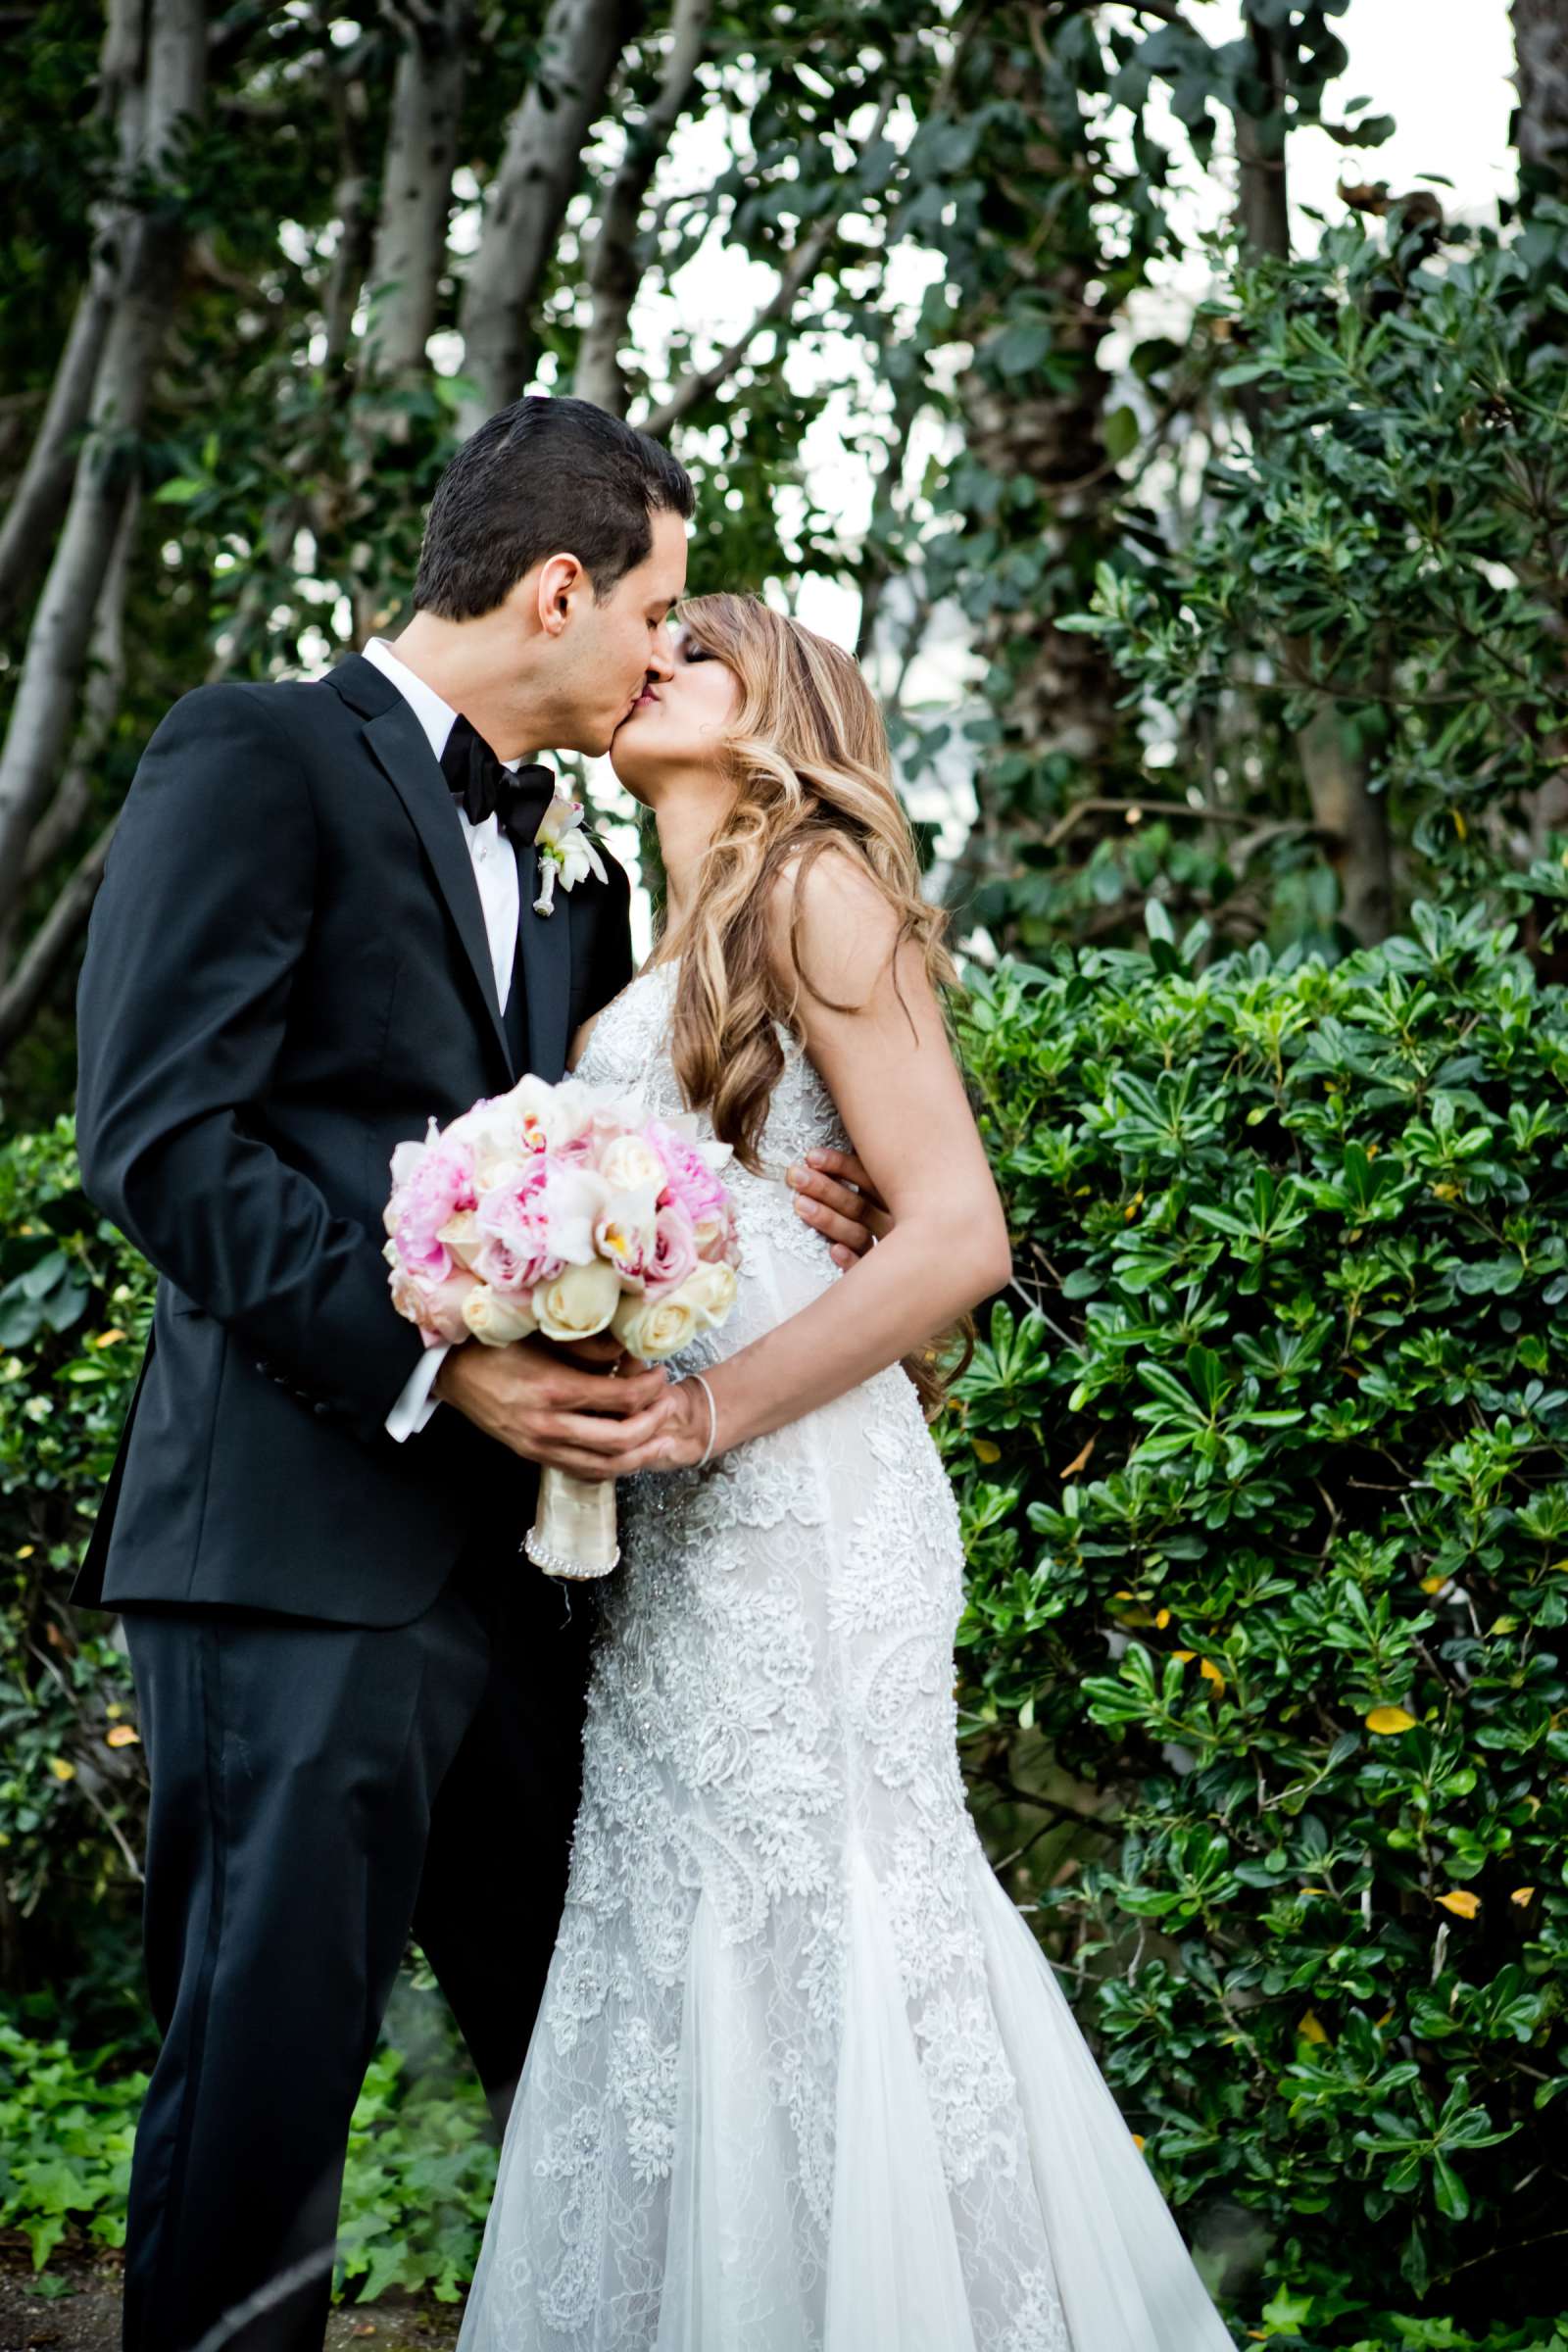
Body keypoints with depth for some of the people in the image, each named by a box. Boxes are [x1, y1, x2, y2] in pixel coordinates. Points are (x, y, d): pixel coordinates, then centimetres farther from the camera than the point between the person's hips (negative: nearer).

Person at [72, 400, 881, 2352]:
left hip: (501, 1550, 8)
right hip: (303, 1536, -8)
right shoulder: (260, 758, -3)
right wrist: (431, 1363, -18)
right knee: (263, 2091, -4)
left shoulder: (556, 870, 22)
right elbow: (158, 1131, -12)